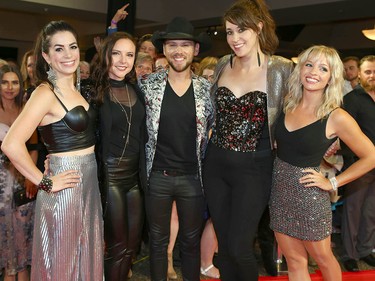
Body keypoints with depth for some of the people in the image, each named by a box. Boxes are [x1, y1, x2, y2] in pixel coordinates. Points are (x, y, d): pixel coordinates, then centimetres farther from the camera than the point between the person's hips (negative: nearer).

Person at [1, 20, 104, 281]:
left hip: (89, 183, 7)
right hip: (65, 187, -7)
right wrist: (44, 182, -17)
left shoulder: (77, 89, 9)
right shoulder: (46, 93, -15)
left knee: (87, 258, 19)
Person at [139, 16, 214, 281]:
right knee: (158, 239, 15)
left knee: (191, 240, 16)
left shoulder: (207, 88, -2)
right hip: (157, 176, 0)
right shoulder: (148, 84, -4)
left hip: (193, 177, 1)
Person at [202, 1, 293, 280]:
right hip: (216, 164, 5)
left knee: (239, 248, -1)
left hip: (254, 168, -4)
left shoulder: (281, 69, -10)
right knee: (223, 244, 14)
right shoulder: (223, 65, 4)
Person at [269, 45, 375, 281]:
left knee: (323, 258, 18)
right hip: (279, 191, 4)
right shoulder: (288, 105, 0)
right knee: (295, 261, 15)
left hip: (308, 196, -4)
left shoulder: (336, 117, -13)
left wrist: (333, 183, -7)